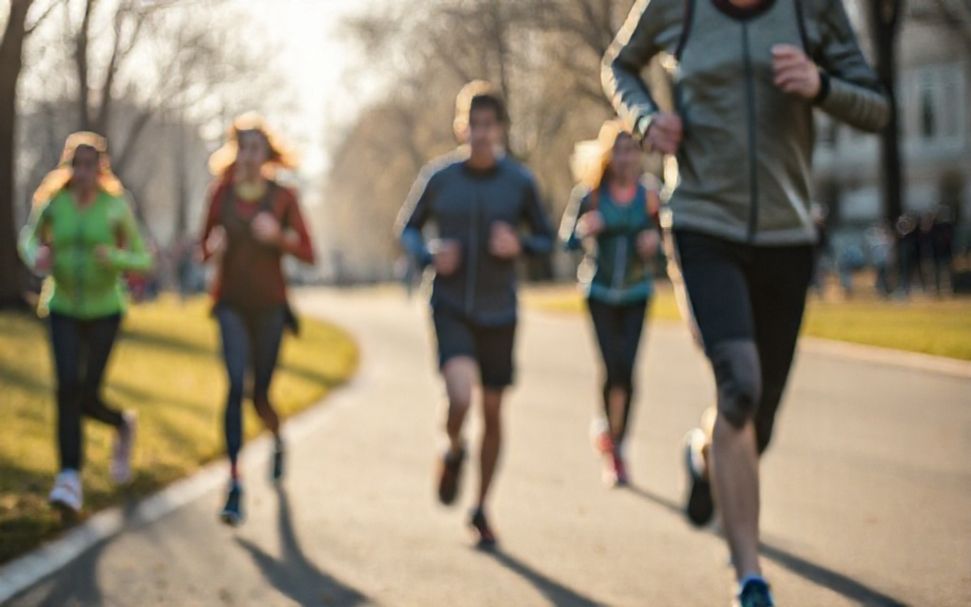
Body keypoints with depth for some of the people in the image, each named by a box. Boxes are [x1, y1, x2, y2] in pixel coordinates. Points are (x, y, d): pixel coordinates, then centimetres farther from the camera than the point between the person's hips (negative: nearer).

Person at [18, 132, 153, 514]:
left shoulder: (116, 207, -10)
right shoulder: (52, 204, -8)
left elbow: (143, 261, -4)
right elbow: (29, 239, 10)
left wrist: (116, 259, -26)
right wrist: (35, 256, -14)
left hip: (105, 310, -1)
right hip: (63, 310, 1)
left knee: (87, 397, -4)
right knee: (68, 386, -18)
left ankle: (122, 424, 31)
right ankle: (69, 476, -12)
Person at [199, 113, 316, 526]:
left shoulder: (282, 197, -1)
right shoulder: (221, 193, 2)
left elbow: (308, 254, -2)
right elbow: (205, 248, 11)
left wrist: (278, 236, -19)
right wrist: (213, 247, -12)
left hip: (269, 306, 0)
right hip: (231, 304, 0)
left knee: (260, 392, 9)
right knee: (236, 385, -17)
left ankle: (278, 440, 45)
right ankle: (235, 484, -17)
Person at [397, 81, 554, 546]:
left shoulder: (520, 182, -3)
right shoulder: (438, 177, -4)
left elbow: (547, 239, 6)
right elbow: (408, 227, 9)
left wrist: (520, 246, -16)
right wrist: (429, 254, -12)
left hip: (499, 313, 2)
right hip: (451, 309, -2)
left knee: (492, 411, 8)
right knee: (461, 396, -24)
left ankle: (481, 508, 26)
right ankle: (454, 450, 12)